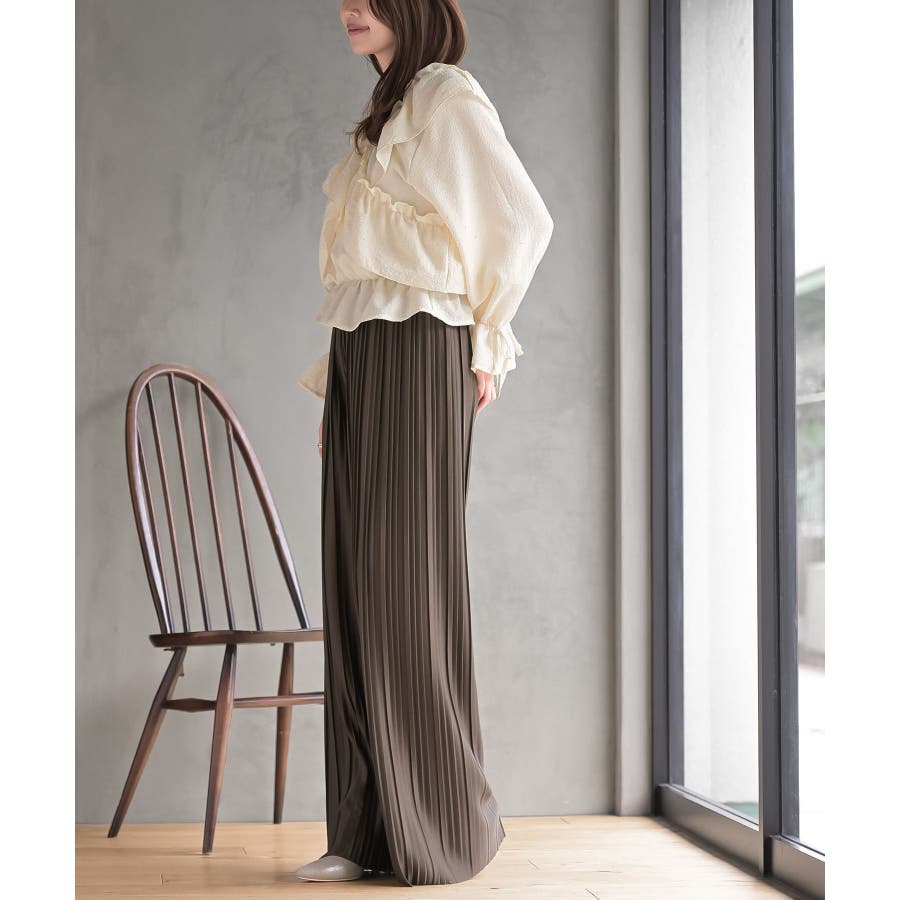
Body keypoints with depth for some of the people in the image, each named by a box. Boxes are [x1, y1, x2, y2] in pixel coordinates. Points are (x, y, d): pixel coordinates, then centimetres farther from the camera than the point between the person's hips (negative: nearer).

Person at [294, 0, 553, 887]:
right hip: (358, 356, 8)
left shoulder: (445, 97, -1)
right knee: (354, 587, 3)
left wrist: (485, 340, -5)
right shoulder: (384, 113, 23)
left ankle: (440, 830, 0)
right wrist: (333, 383, 16)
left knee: (404, 580, -9)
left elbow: (524, 218, -9)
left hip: (414, 350, -8)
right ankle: (368, 833, 7)